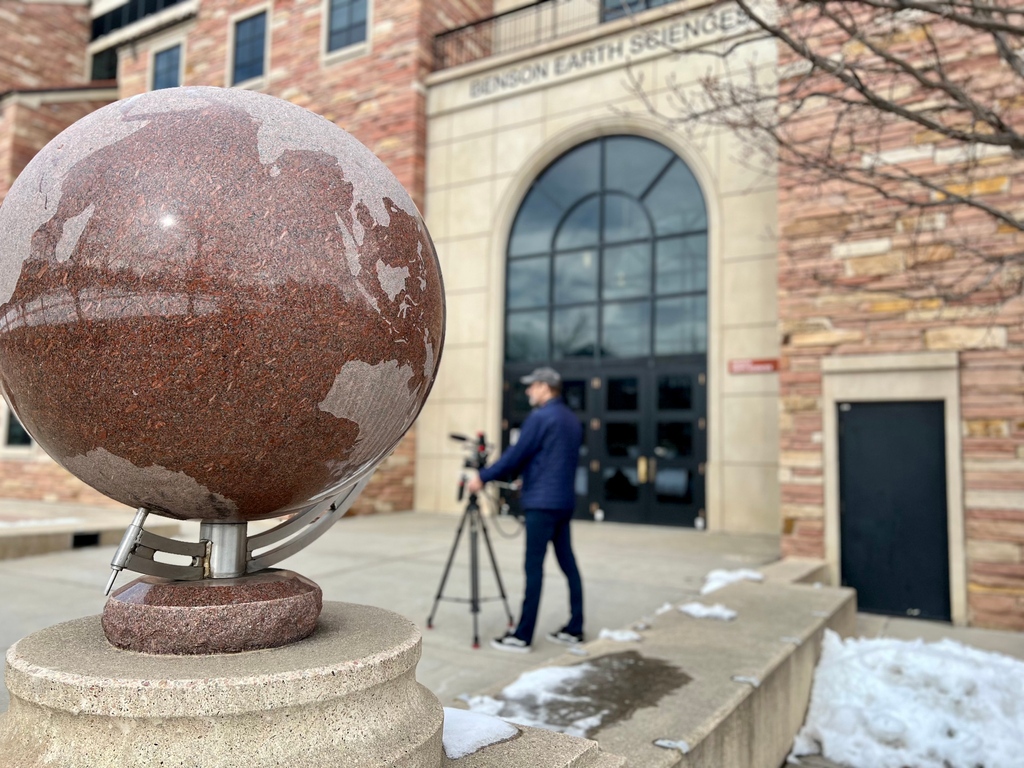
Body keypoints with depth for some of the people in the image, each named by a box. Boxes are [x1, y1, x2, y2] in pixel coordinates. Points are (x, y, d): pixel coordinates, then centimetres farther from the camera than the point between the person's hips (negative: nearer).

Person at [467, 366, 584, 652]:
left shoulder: (540, 417, -11)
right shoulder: (573, 420, 15)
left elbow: (516, 454, -10)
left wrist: (484, 477, 0)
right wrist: (519, 475, 30)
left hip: (542, 503, -9)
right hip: (563, 502, 9)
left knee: (534, 568, -5)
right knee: (568, 564, 11)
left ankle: (522, 636, 0)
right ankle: (575, 629, 16)